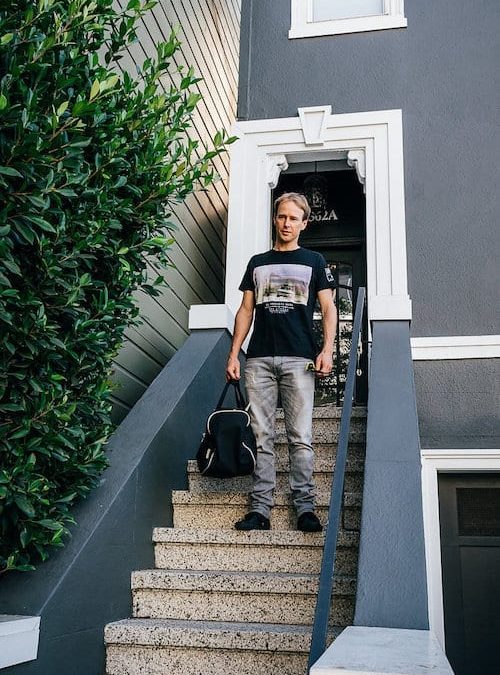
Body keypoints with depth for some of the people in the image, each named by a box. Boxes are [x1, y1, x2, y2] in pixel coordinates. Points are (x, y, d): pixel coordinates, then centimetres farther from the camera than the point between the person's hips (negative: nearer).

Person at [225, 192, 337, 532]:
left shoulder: (313, 261, 12)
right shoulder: (257, 263, 19)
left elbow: (328, 308, 6)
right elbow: (246, 311, 17)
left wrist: (327, 350, -8)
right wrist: (234, 353, 7)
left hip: (299, 359, -2)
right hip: (259, 358, 2)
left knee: (301, 437, -4)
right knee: (261, 436, 0)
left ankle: (305, 507, 1)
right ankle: (260, 508, 2)